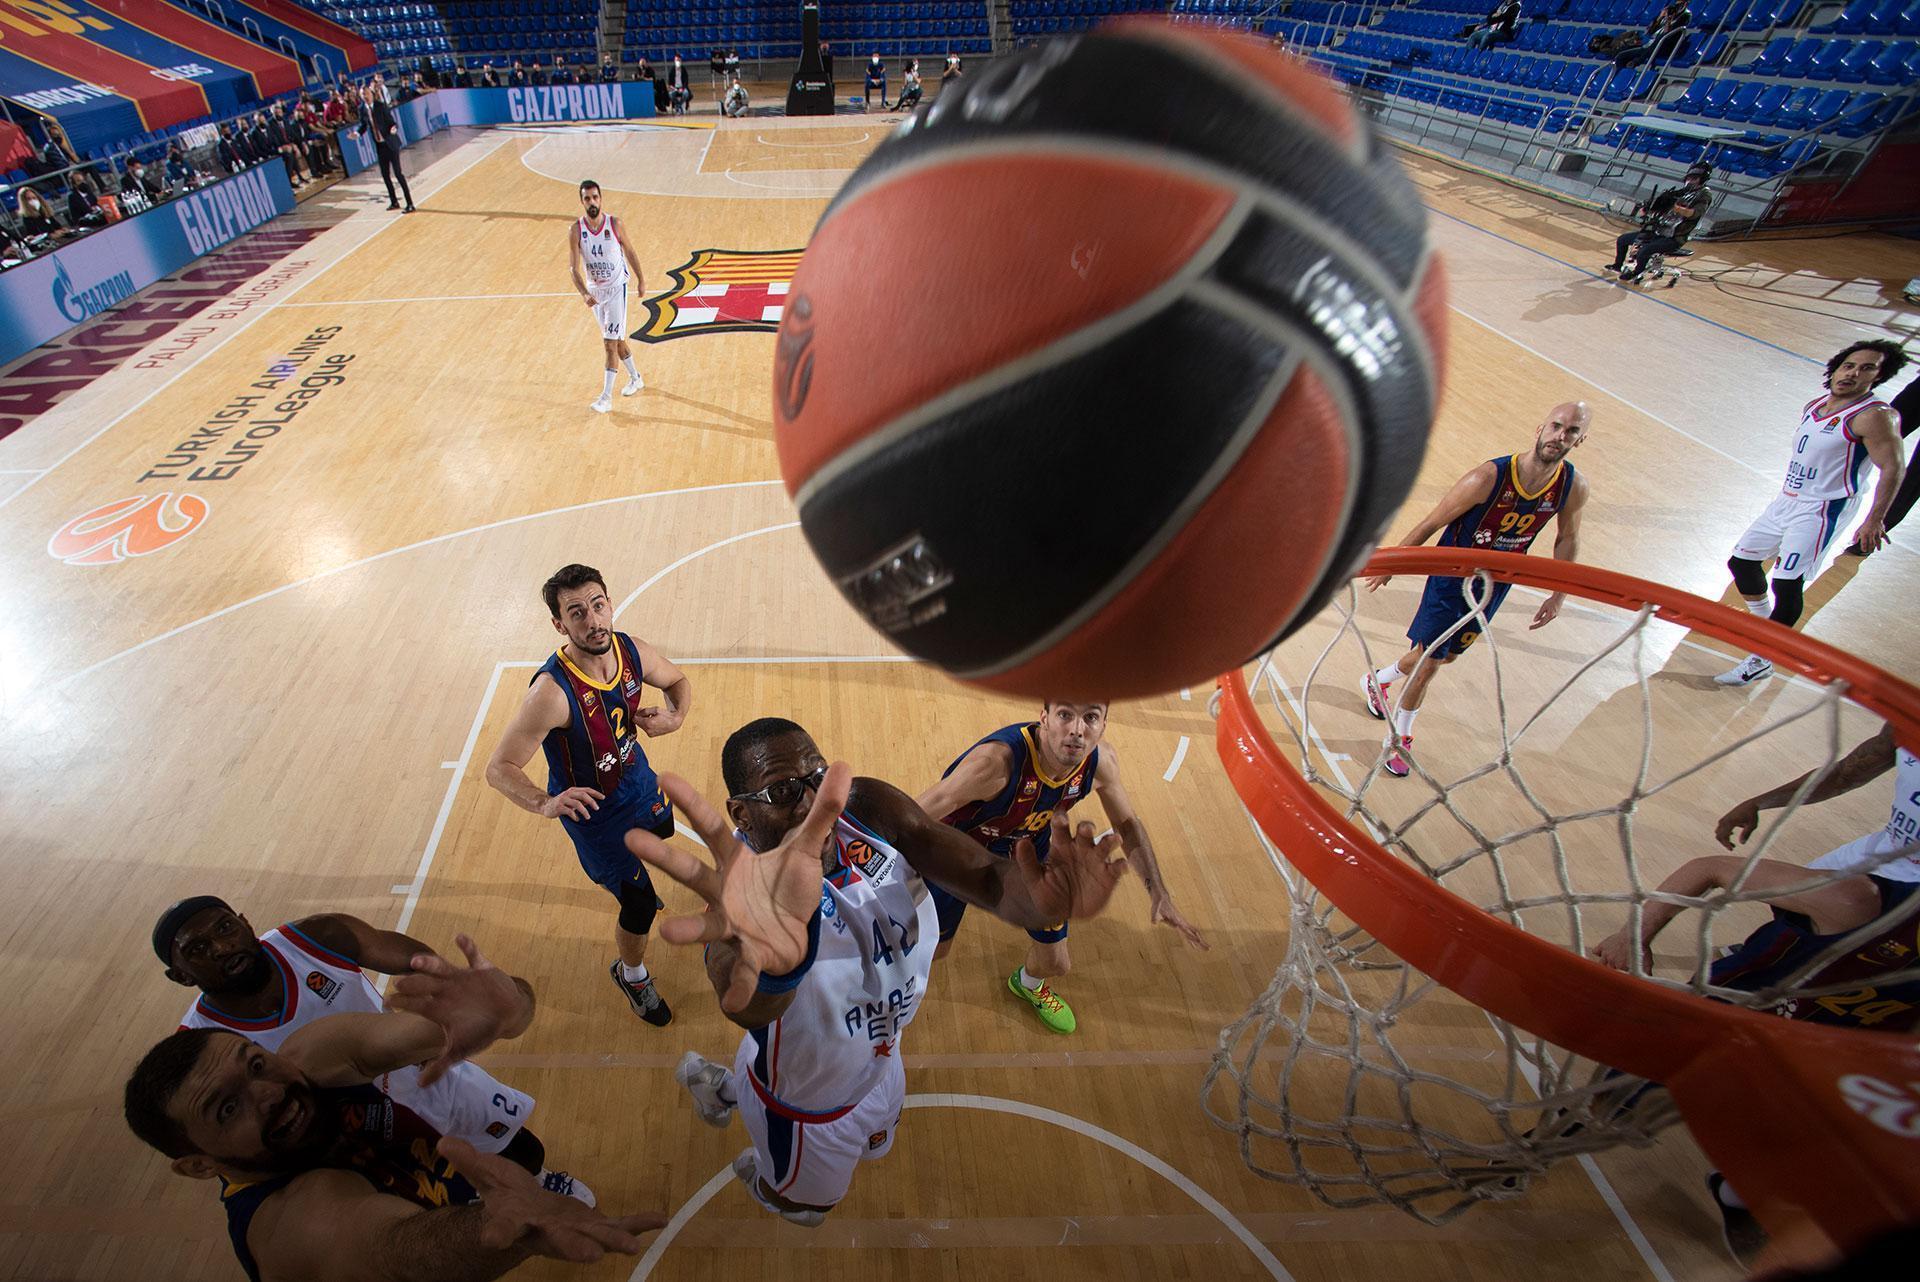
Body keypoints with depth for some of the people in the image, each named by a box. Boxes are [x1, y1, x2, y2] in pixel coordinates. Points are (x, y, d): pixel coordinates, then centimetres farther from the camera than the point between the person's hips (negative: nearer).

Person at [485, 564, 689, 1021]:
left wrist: (675, 716, -21)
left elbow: (677, 681, 1)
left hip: (637, 776, 6)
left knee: (662, 837, 34)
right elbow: (499, 768, -29)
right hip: (592, 807, -6)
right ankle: (631, 975, 37)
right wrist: (545, 804, -47)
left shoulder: (632, 651, -20)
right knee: (641, 905, 1)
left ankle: (615, 876, 72)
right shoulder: (552, 692, -36)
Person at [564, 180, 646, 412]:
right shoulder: (575, 230, -11)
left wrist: (640, 279, 11)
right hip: (595, 291, 3)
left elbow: (629, 252, 4)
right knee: (617, 339, 17)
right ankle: (636, 378, 38)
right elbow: (573, 268, -13)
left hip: (617, 288, -3)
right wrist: (585, 294, -28)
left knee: (610, 343, -9)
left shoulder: (615, 224, -13)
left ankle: (606, 397, -7)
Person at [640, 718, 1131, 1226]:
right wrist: (769, 960, -85)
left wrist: (1036, 897, -55)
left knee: (870, 1146, 36)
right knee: (805, 1207, 26)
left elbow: (986, 876, -31)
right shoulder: (749, 885, -40)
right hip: (807, 1106, -5)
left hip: (879, 1063, 5)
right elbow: (749, 1007, -61)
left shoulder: (871, 807, -26)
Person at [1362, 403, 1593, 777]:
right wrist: (1390, 566, -9)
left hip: (1494, 585, 6)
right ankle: (1401, 738, 18)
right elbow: (1429, 524, -16)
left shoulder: (1574, 487, -12)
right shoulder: (1488, 478, -27)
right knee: (1428, 661, -4)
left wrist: (1558, 596, 5)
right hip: (1452, 576, -5)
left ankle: (1377, 680, 46)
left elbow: (1567, 539, 6)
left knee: (1447, 656, 19)